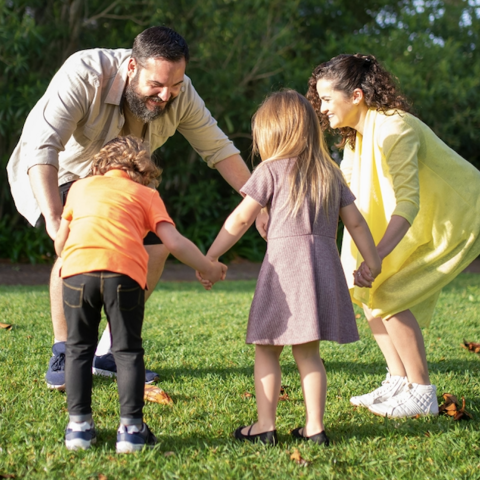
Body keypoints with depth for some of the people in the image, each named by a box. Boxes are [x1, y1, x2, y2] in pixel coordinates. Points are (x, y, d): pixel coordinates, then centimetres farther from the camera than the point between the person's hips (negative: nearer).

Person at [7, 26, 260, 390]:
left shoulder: (181, 94, -22)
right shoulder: (84, 75, -38)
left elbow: (218, 149, -10)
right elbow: (41, 147, -44)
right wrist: (54, 220, -54)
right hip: (55, 173, -5)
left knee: (156, 246, -8)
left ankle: (109, 352, 5)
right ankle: (62, 356, -14)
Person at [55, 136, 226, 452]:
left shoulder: (81, 186, 30)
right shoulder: (146, 194, 22)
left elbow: (60, 242, 32)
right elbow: (174, 242, 10)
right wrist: (208, 269, 23)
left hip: (78, 268, 2)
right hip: (124, 271, -1)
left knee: (79, 348, 15)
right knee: (127, 350, 10)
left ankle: (79, 425, 15)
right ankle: (131, 428, 7)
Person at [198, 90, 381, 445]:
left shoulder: (272, 170, 0)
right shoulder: (330, 173, 16)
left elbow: (240, 220, -1)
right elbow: (355, 221, 16)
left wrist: (209, 258, 5)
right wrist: (372, 260, 25)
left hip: (285, 262, -5)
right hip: (324, 263, 5)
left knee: (267, 350, 3)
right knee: (307, 352, 11)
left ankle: (265, 426, 2)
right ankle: (315, 427, 9)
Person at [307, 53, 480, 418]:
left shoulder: (393, 128, -26)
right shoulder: (356, 136, 5)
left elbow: (408, 202, -35)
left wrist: (376, 256, -46)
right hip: (422, 224, 10)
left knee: (388, 296, -14)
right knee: (366, 290, 6)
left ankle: (422, 395, -4)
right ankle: (399, 382, 14)